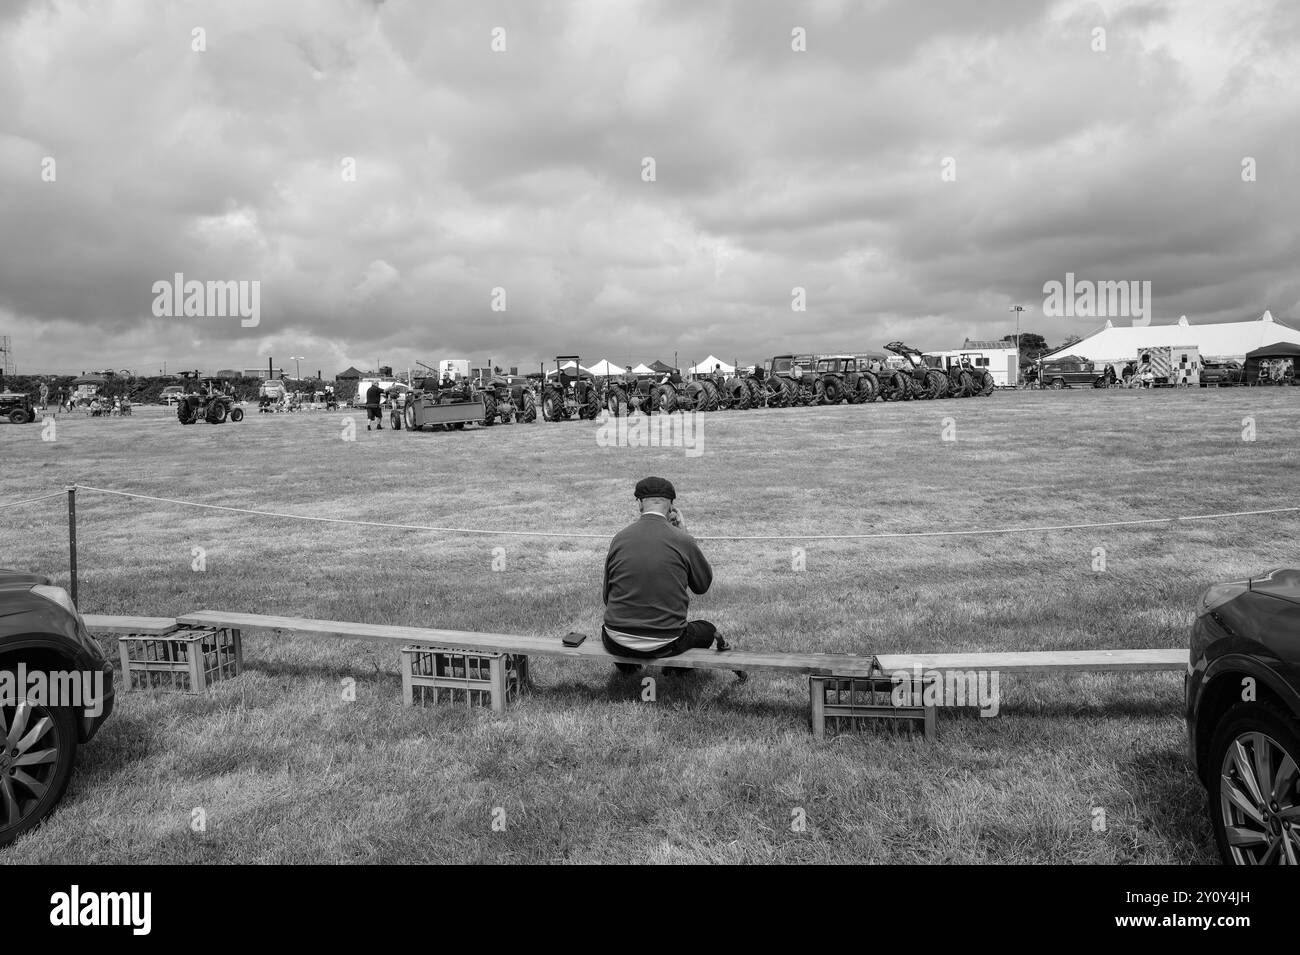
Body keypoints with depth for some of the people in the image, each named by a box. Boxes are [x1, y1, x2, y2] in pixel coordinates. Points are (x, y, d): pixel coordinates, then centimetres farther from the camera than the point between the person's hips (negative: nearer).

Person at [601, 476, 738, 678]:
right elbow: (703, 584, 7)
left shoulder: (619, 538, -5)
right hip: (663, 645, -2)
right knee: (707, 630, 28)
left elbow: (607, 595, 4)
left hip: (617, 645, 2)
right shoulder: (682, 541, -11)